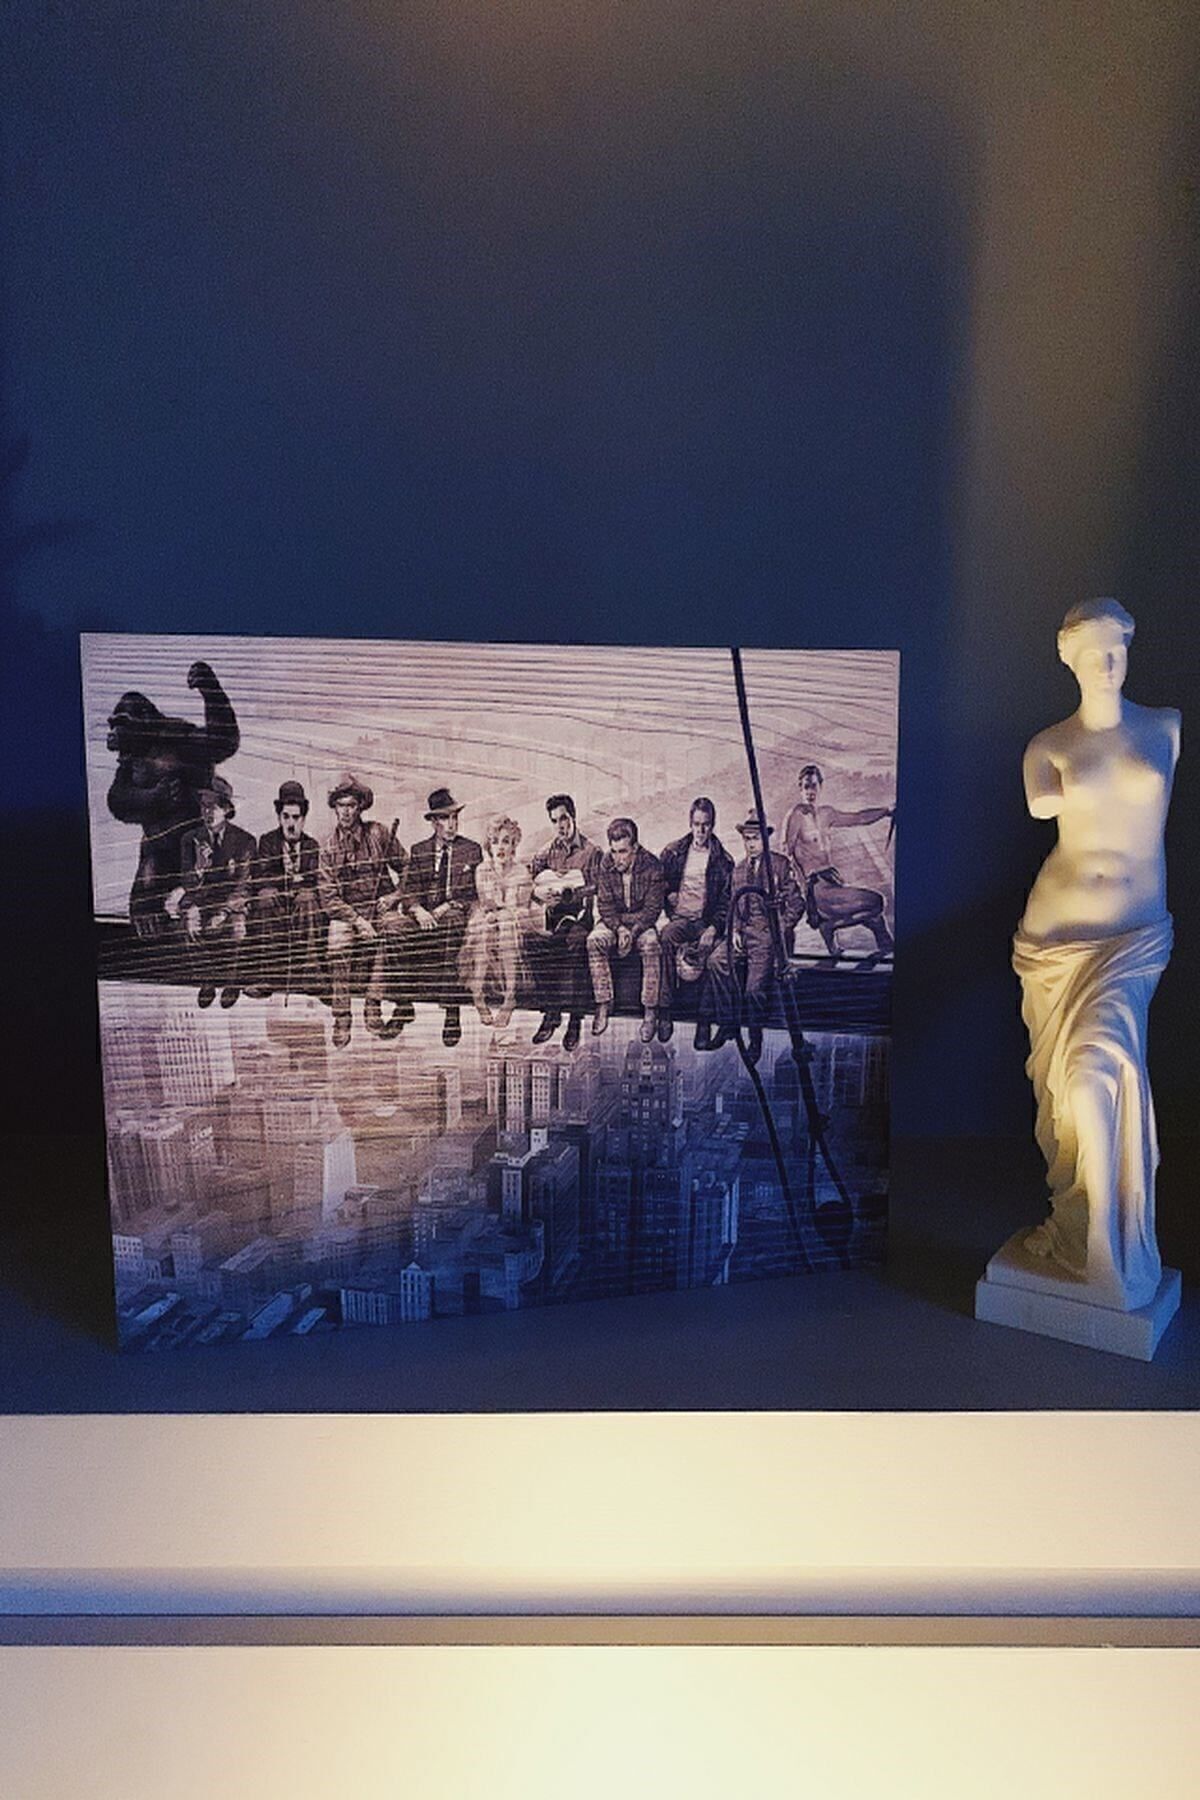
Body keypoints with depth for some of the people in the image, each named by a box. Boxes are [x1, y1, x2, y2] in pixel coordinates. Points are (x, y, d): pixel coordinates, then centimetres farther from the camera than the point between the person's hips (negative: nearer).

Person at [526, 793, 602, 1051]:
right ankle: (550, 1012, -21)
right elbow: (529, 886, 10)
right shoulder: (545, 853, 20)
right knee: (535, 941, -28)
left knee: (575, 942, -35)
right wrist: (542, 894, -13)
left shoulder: (591, 851, 8)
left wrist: (568, 895, -19)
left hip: (580, 916, -3)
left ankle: (575, 1020, -29)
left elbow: (596, 889, -4)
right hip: (552, 916, 3)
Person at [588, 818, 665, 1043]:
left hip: (642, 921, -2)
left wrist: (632, 931, -28)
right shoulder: (606, 865, -9)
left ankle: (650, 1011, -27)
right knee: (594, 940, -28)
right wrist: (619, 929, -24)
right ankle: (603, 1003, -19)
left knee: (651, 944, -34)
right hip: (613, 920, 3)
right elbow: (605, 905, -6)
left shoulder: (652, 866, -17)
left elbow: (652, 909, -15)